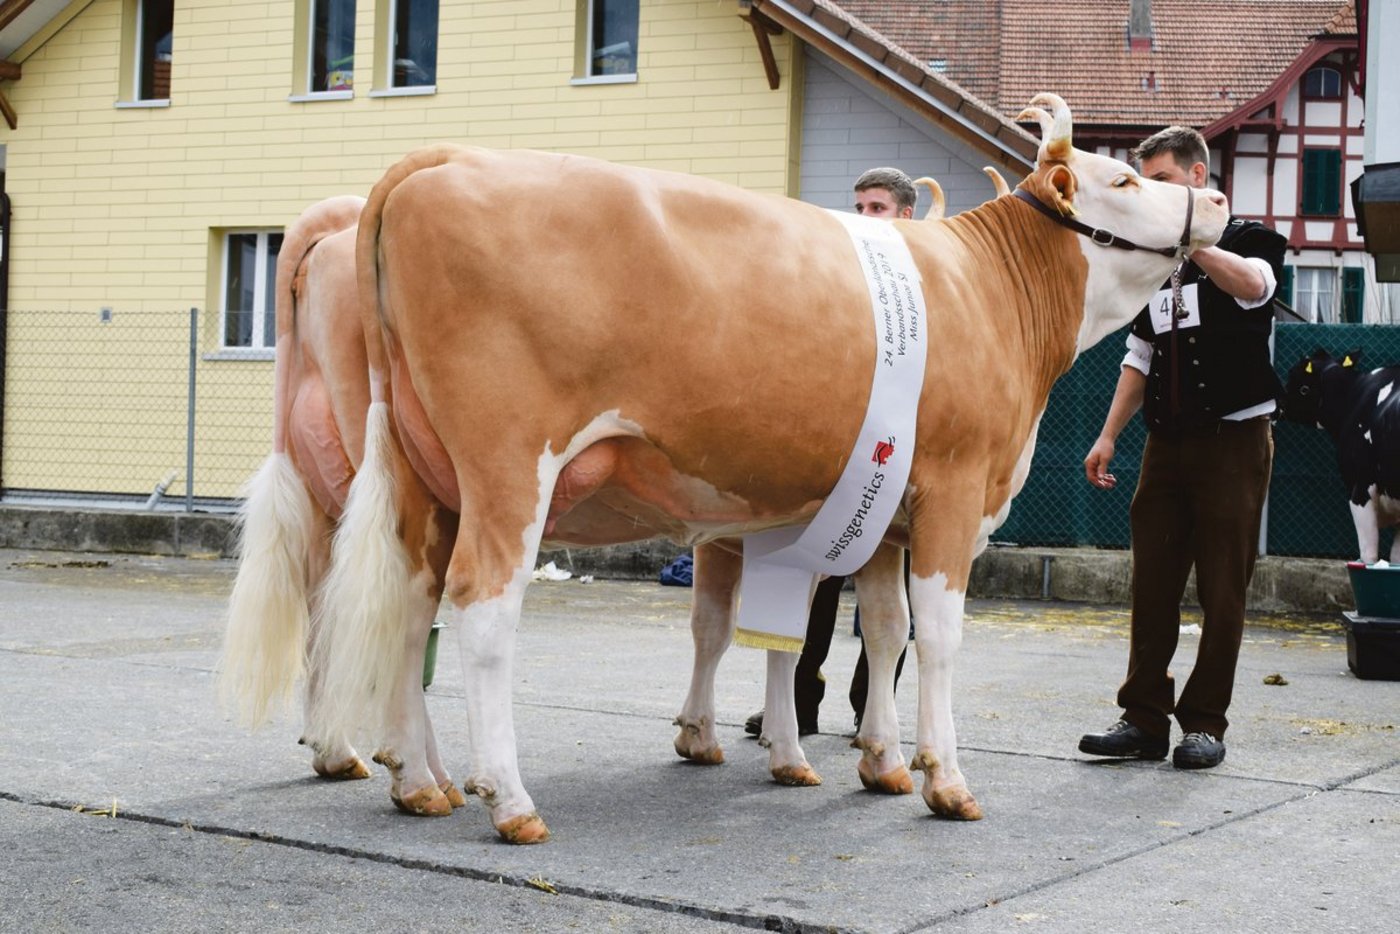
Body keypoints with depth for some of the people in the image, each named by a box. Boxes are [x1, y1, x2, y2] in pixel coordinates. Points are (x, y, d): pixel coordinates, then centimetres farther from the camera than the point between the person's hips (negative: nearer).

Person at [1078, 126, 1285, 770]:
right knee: (1153, 586, 3)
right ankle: (1145, 718, 8)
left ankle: (1205, 722, 5)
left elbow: (1253, 285, -25)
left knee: (1221, 591, -3)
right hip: (1167, 443, 5)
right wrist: (1108, 436, 13)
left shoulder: (1246, 238, 0)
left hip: (1233, 440, -5)